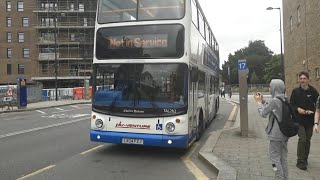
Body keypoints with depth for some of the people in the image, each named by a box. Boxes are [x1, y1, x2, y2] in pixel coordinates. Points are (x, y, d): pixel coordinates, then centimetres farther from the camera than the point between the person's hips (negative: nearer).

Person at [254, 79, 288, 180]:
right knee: (283, 157, 16)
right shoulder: (285, 99, 6)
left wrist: (259, 102, 3)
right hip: (285, 133, 8)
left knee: (275, 157, 3)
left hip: (276, 134, -8)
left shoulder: (275, 100, -19)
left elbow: (263, 114, -9)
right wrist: (263, 101, 11)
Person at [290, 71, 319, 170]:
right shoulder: (295, 91, -2)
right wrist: (297, 109, -15)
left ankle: (305, 159, 28)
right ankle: (300, 161, -1)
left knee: (308, 140, 12)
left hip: (310, 119, 2)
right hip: (299, 119, -2)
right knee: (302, 139, -10)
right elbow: (291, 104, 3)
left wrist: (312, 111, -13)